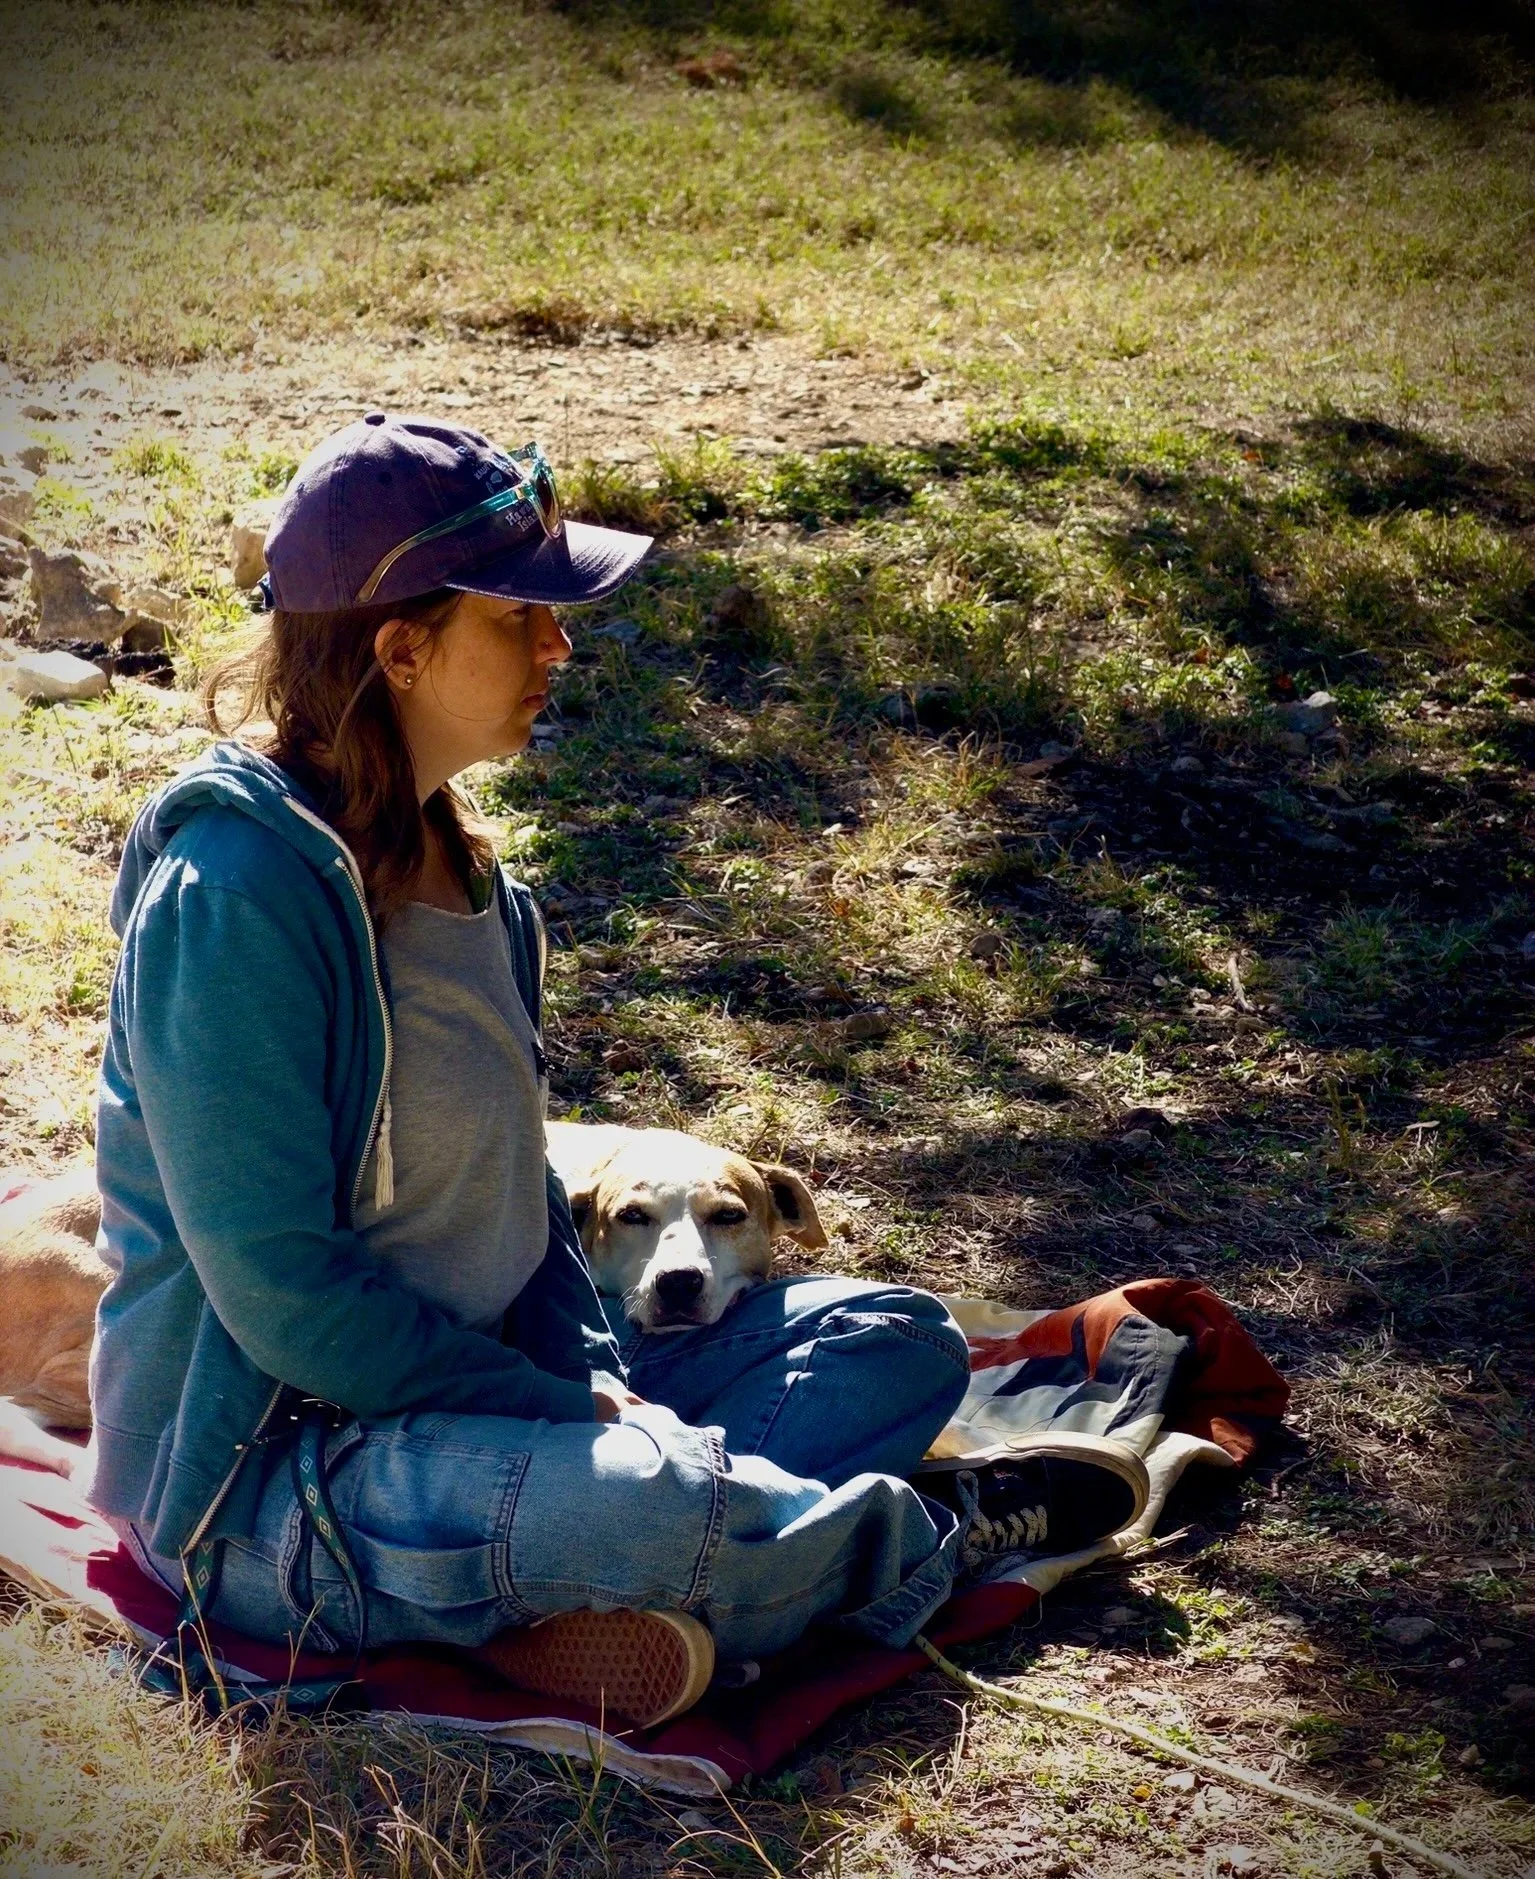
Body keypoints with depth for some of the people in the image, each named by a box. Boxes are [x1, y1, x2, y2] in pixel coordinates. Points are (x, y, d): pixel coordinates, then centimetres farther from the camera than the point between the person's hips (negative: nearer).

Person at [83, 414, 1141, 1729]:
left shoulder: (447, 856, 7)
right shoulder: (234, 895, -21)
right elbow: (283, 1296, -23)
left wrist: (598, 1376, -3)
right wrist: (573, 1419, -18)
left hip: (487, 1385, 9)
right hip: (263, 1487, -9)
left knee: (901, 1343, 6)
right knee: (636, 1506, -37)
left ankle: (566, 1607, -16)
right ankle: (895, 1548, -3)